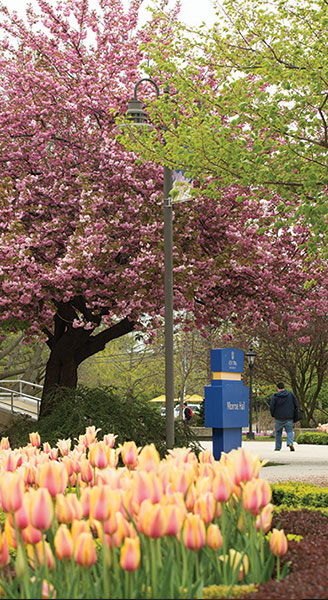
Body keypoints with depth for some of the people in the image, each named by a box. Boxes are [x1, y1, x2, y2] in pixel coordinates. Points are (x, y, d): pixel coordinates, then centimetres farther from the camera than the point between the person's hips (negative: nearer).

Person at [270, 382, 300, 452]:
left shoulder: (275, 396, -5)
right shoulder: (291, 394, 2)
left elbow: (271, 407, -7)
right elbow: (296, 404, 2)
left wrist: (273, 415, 10)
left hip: (278, 418, -1)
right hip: (289, 417, 1)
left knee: (278, 432, 13)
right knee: (289, 431, 6)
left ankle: (277, 447, 15)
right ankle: (290, 443, -20)